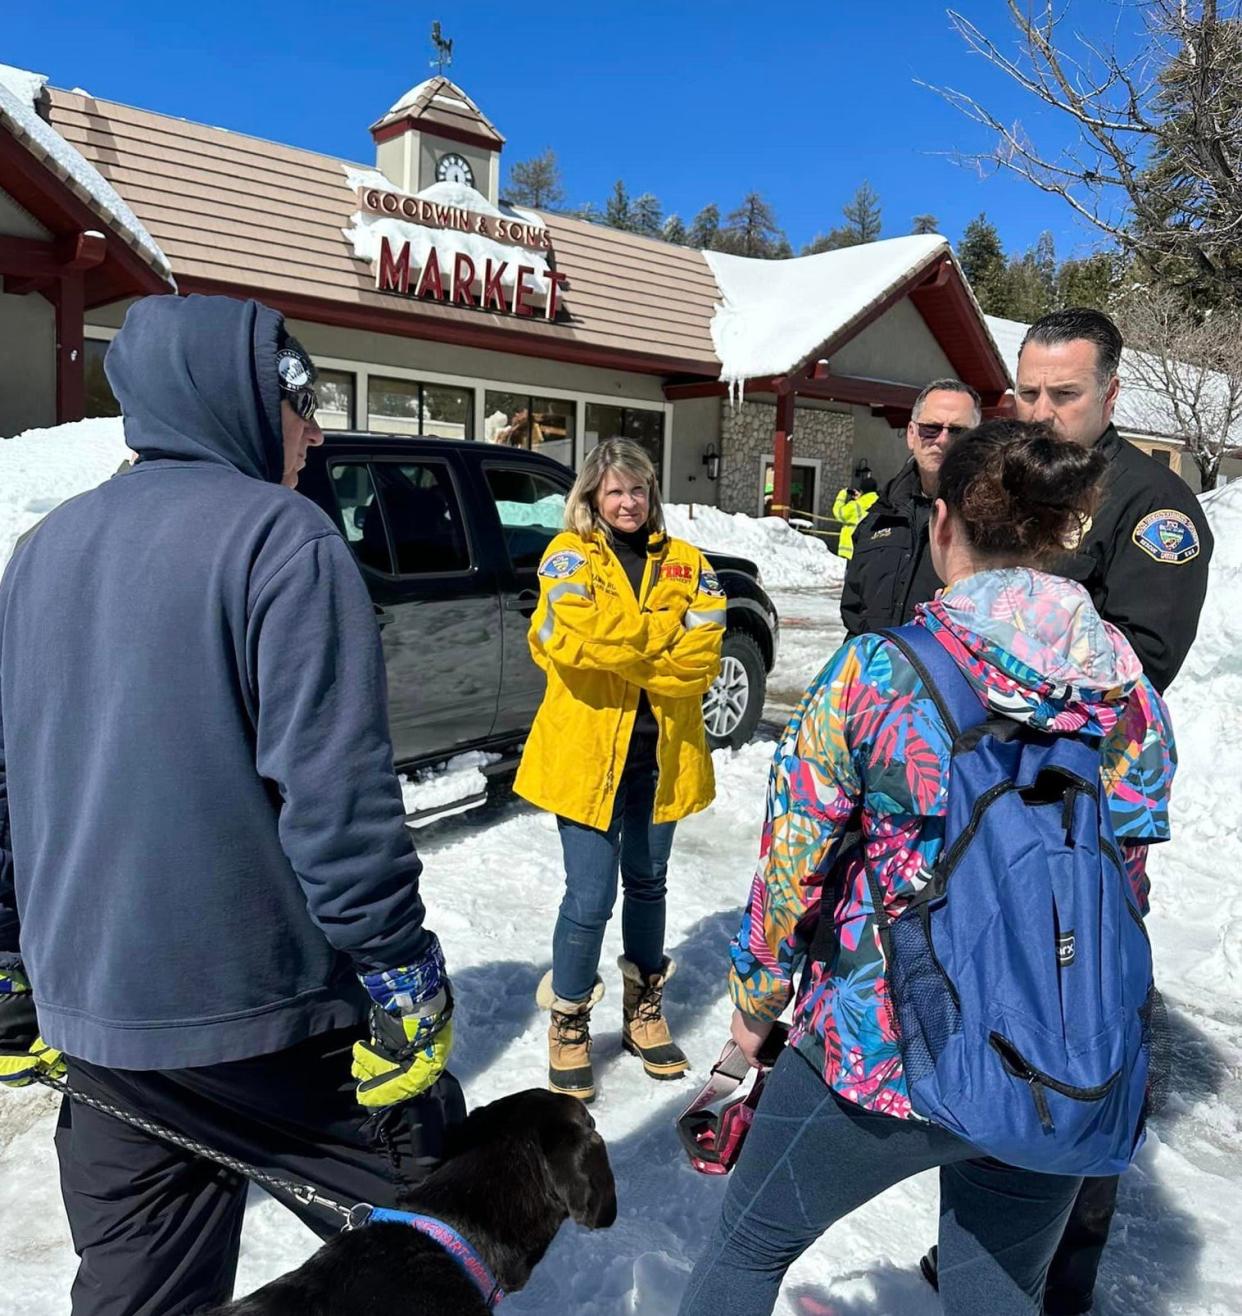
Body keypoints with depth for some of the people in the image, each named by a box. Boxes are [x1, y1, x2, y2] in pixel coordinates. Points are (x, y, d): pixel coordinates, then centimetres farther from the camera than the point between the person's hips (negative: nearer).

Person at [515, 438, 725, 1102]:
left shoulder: (684, 562, 7)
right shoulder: (569, 556, -1)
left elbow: (701, 654, -8)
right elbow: (581, 636, -21)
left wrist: (623, 646, -15)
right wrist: (665, 632, -13)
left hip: (660, 751, 4)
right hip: (587, 750, -3)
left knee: (647, 883, 18)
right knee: (590, 898, -4)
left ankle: (644, 1010, 36)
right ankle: (568, 1024, 19)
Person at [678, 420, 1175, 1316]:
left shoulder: (878, 670, -16)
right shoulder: (1132, 693, -4)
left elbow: (793, 864, -11)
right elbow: (1128, 881, 6)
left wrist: (756, 1003, 4)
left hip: (875, 1057, -3)